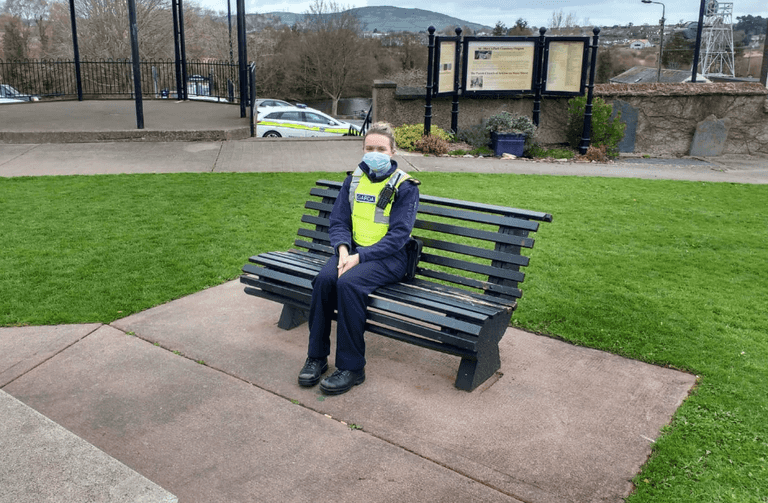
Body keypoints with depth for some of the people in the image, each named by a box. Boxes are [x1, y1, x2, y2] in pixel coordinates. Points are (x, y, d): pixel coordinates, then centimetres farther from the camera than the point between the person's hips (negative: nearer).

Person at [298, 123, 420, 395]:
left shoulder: (405, 186, -5)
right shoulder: (353, 180, 10)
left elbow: (397, 236, -12)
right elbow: (338, 222, 8)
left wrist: (360, 257, -22)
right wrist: (343, 248, -14)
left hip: (388, 258, -4)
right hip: (353, 250, 5)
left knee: (348, 282, -32)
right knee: (324, 278, -26)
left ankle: (351, 368, -21)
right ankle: (316, 357, -12)